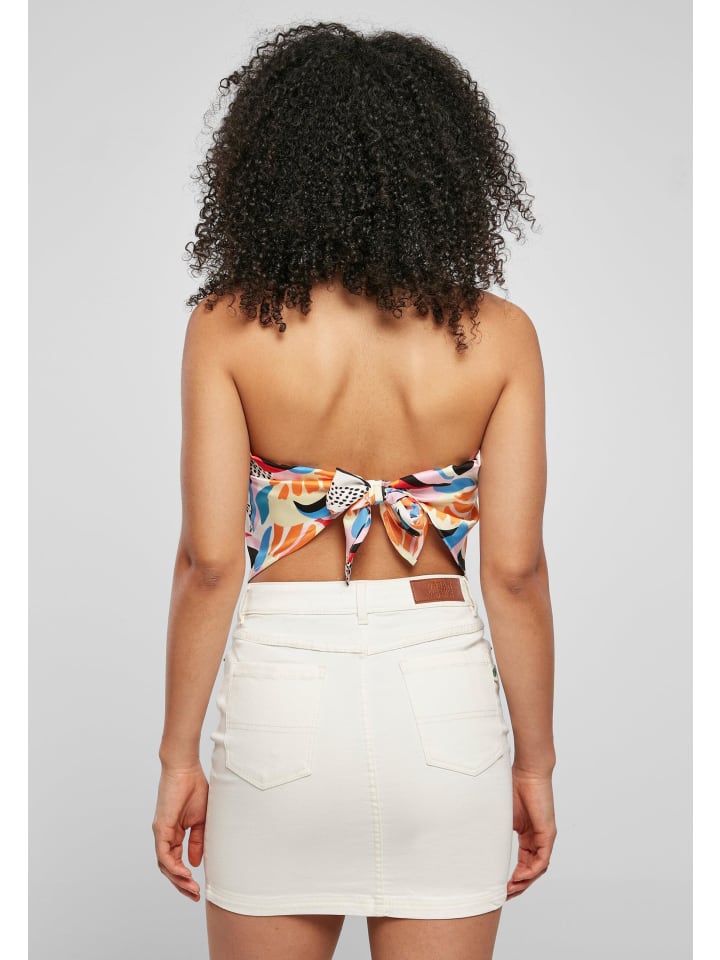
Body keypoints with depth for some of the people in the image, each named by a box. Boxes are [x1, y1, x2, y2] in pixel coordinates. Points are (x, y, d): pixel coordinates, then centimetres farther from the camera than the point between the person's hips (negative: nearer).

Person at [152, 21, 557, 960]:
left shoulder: (228, 326, -7)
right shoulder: (498, 334, -5)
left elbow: (209, 559, -10)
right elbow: (515, 568, -6)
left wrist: (179, 756, 1)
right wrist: (535, 760, 5)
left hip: (282, 687, -1)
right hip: (443, 701, 1)